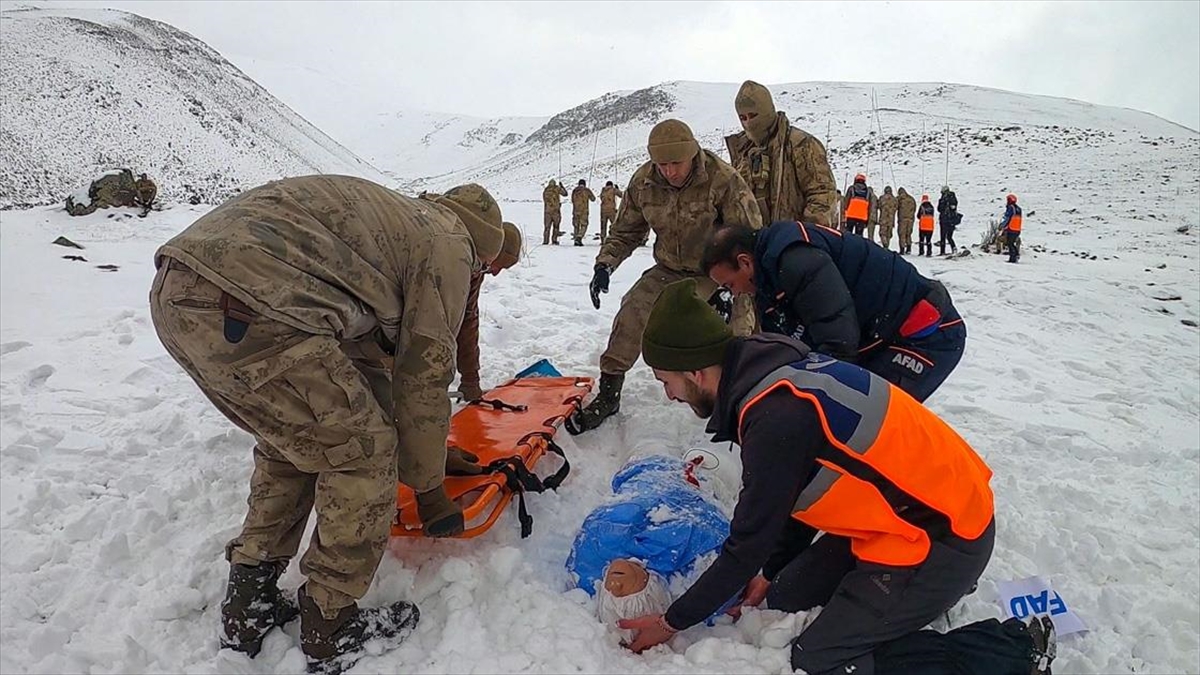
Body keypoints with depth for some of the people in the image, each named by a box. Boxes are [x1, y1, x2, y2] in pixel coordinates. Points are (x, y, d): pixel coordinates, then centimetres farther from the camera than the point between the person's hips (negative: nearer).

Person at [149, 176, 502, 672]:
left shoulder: (395, 219, 31)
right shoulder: (447, 242, 7)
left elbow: (367, 353, 35)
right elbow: (424, 377, 6)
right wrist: (429, 490, 17)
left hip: (173, 295, 10)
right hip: (245, 310, -10)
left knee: (294, 439, 26)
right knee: (363, 454, 6)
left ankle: (248, 611, 34)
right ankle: (331, 630, 22)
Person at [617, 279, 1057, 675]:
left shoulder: (777, 417, -29)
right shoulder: (773, 371, -1)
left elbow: (749, 541, -19)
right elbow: (792, 495, 11)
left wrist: (674, 621, -6)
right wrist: (771, 572, 19)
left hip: (939, 537, -9)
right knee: (786, 600, 12)